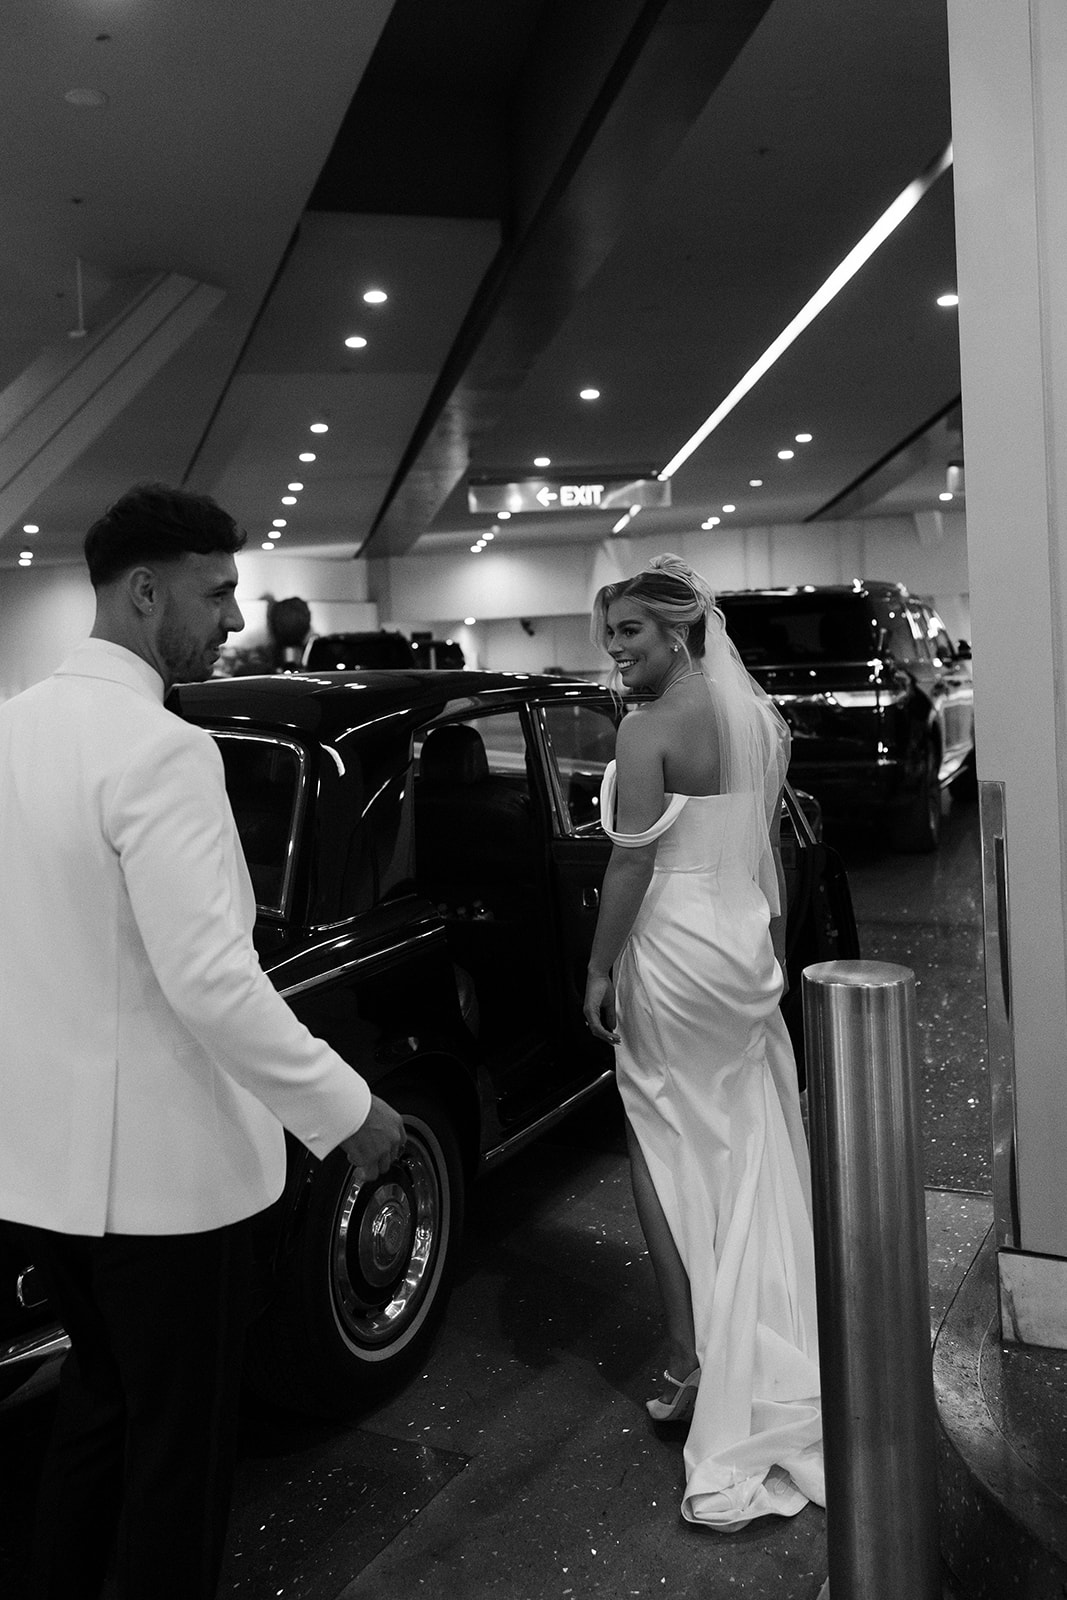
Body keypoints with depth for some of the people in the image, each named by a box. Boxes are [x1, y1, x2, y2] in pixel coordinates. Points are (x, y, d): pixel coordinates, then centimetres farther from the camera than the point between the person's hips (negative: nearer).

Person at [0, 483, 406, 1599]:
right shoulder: (159, 750, -22)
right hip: (159, 1165, -8)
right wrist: (347, 1112, -18)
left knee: (98, 1395, 27)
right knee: (180, 1435, 12)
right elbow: (209, 981, -26)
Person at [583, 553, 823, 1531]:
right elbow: (769, 852, 13)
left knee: (669, 1153, 8)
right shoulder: (762, 718, 7)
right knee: (754, 1155, 17)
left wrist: (599, 971, -8)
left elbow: (632, 866, -17)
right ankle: (771, 1371, 31)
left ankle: (691, 1363, 15)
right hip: (748, 949, 7)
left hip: (674, 956, -7)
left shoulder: (650, 729, -16)